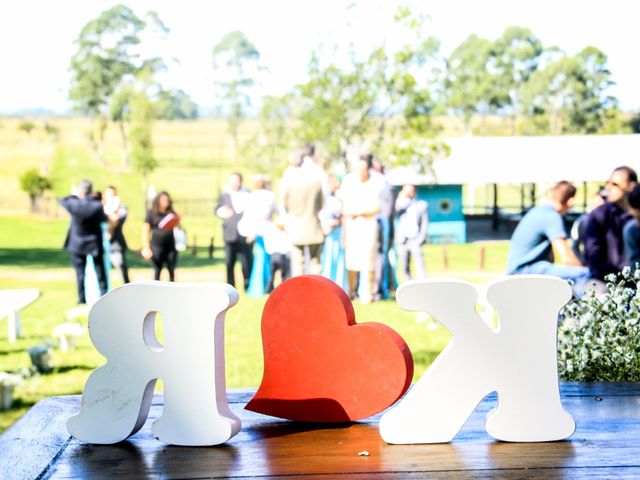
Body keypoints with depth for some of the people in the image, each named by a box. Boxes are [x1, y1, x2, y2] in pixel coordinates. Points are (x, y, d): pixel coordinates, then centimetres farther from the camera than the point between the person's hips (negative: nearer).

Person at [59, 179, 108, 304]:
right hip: (95, 244, 0)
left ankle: (82, 300, 11)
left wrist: (75, 195, 13)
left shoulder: (73, 204, -18)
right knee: (100, 273, 10)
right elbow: (104, 219, 0)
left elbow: (62, 201, 3)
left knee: (80, 273, 9)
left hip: (77, 244, 0)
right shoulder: (97, 206, -19)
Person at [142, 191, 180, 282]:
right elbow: (145, 231, 0)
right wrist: (146, 248, -8)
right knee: (157, 271, -1)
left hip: (171, 246, 3)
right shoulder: (151, 213, 2)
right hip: (157, 246, -3)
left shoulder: (172, 214, 12)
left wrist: (177, 225, -7)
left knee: (172, 271, 5)